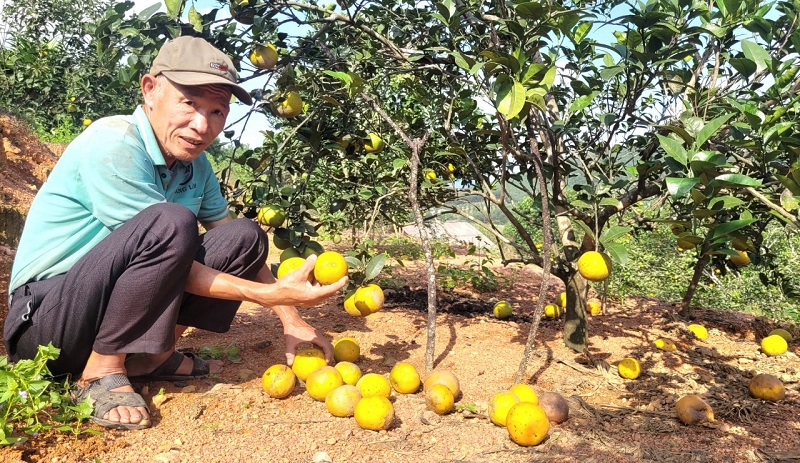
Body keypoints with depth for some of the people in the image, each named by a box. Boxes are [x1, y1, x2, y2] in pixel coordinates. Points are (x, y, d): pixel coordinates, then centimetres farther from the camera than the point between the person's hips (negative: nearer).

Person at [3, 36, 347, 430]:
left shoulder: (194, 164, 1)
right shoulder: (113, 143, -22)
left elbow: (240, 246, 7)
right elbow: (167, 257, -24)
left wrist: (292, 321, -1)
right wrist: (271, 293, -25)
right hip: (44, 318, -7)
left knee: (246, 236, -3)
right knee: (170, 223, -31)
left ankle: (151, 356, 0)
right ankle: (102, 372, -15)